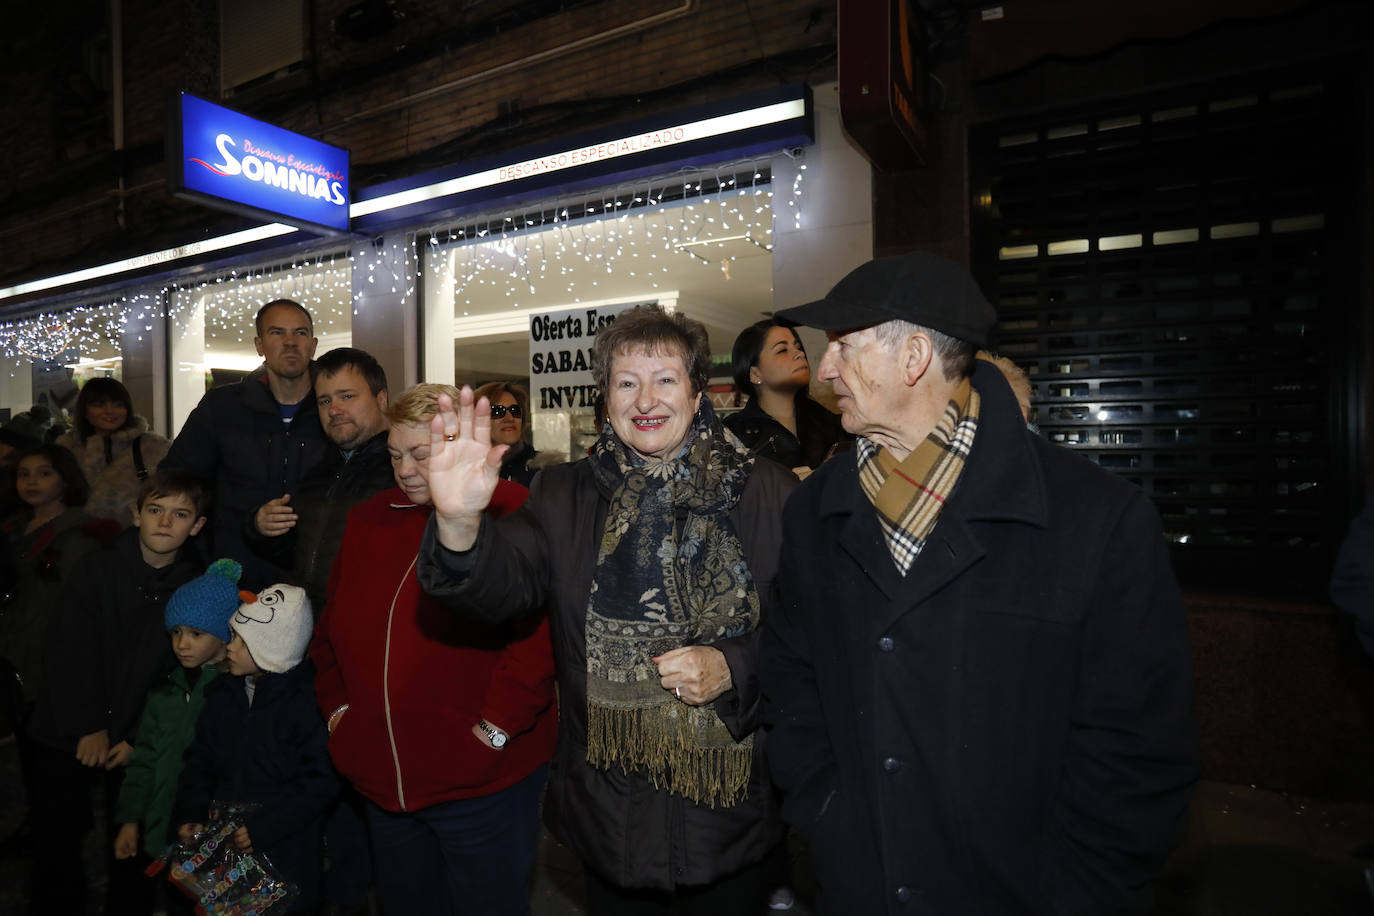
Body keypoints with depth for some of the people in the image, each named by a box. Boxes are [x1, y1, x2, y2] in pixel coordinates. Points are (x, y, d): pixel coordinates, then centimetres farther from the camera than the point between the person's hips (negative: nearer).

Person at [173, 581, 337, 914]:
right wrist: (190, 815, 1)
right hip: (225, 848, 6)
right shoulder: (222, 694, 3)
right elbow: (200, 760, 13)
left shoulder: (307, 701, -18)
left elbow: (320, 781, -18)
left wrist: (263, 828, -19)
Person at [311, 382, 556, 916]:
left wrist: (498, 725, -20)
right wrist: (337, 704, 11)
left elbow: (539, 629, -22)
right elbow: (332, 626, 18)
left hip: (481, 779, -6)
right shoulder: (369, 520, 9)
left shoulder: (511, 515, -14)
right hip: (382, 779, 6)